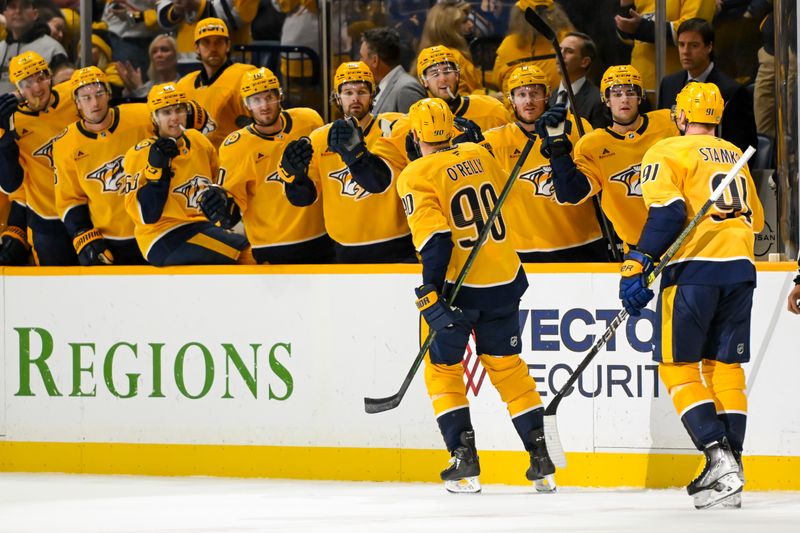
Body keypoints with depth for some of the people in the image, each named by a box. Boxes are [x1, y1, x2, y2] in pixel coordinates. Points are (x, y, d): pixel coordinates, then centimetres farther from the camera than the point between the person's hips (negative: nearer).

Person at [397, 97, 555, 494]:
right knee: (508, 367, 15)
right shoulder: (479, 156, 4)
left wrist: (430, 294, -19)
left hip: (459, 286, -5)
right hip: (504, 282, 5)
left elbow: (434, 238, -20)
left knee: (443, 369, 10)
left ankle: (465, 462, 0)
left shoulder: (417, 177, -13)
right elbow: (501, 190, 24)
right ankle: (542, 462, 11)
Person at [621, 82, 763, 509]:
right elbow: (755, 220, 27)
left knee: (677, 365, 0)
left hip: (694, 269, -6)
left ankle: (718, 457, -16)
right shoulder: (735, 157, 21)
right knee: (726, 366, 10)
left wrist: (638, 265, -13)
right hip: (741, 269, 6)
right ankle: (731, 474, 5)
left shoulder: (667, 152, 1)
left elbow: (668, 212, -13)